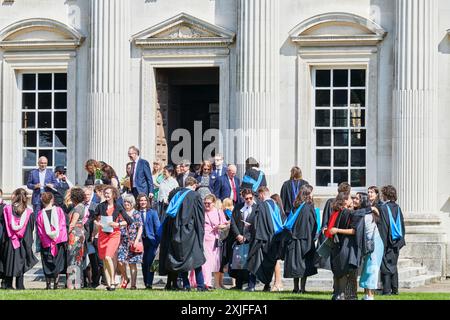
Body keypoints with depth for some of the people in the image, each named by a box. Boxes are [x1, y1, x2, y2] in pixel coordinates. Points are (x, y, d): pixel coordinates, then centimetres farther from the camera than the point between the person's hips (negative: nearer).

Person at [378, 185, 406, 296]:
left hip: (386, 241, -6)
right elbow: (402, 225, 11)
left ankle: (387, 290, -5)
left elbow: (382, 226, -15)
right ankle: (395, 289, 15)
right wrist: (401, 241, 17)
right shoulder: (397, 208, 6)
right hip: (396, 242, 6)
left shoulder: (383, 208, -13)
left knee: (386, 266, -2)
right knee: (393, 265, 14)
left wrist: (382, 243, -12)